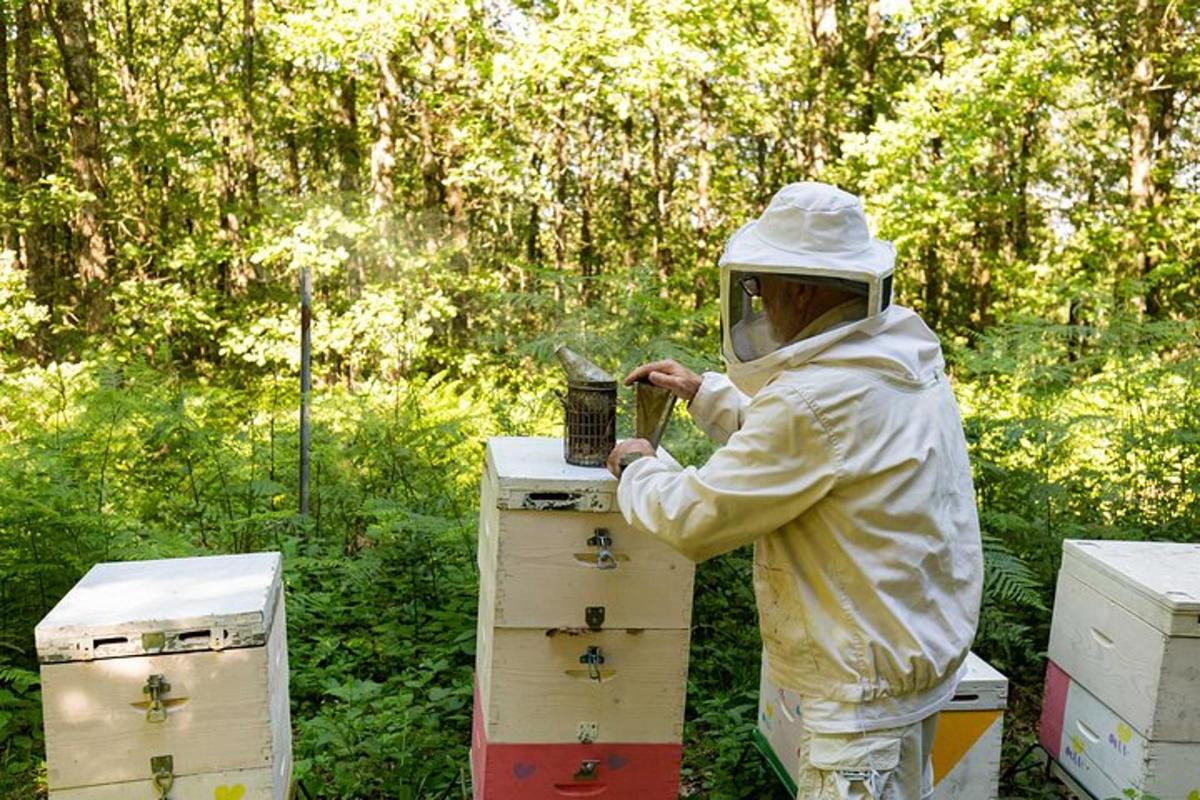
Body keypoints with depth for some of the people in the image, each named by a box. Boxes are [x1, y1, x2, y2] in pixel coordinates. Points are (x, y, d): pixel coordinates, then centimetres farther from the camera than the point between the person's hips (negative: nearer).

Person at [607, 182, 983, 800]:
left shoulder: (816, 399, -30)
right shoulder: (902, 352, 0)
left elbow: (694, 518, -20)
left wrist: (637, 469, 0)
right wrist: (705, 393, 19)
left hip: (869, 682, -9)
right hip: (924, 644, 10)